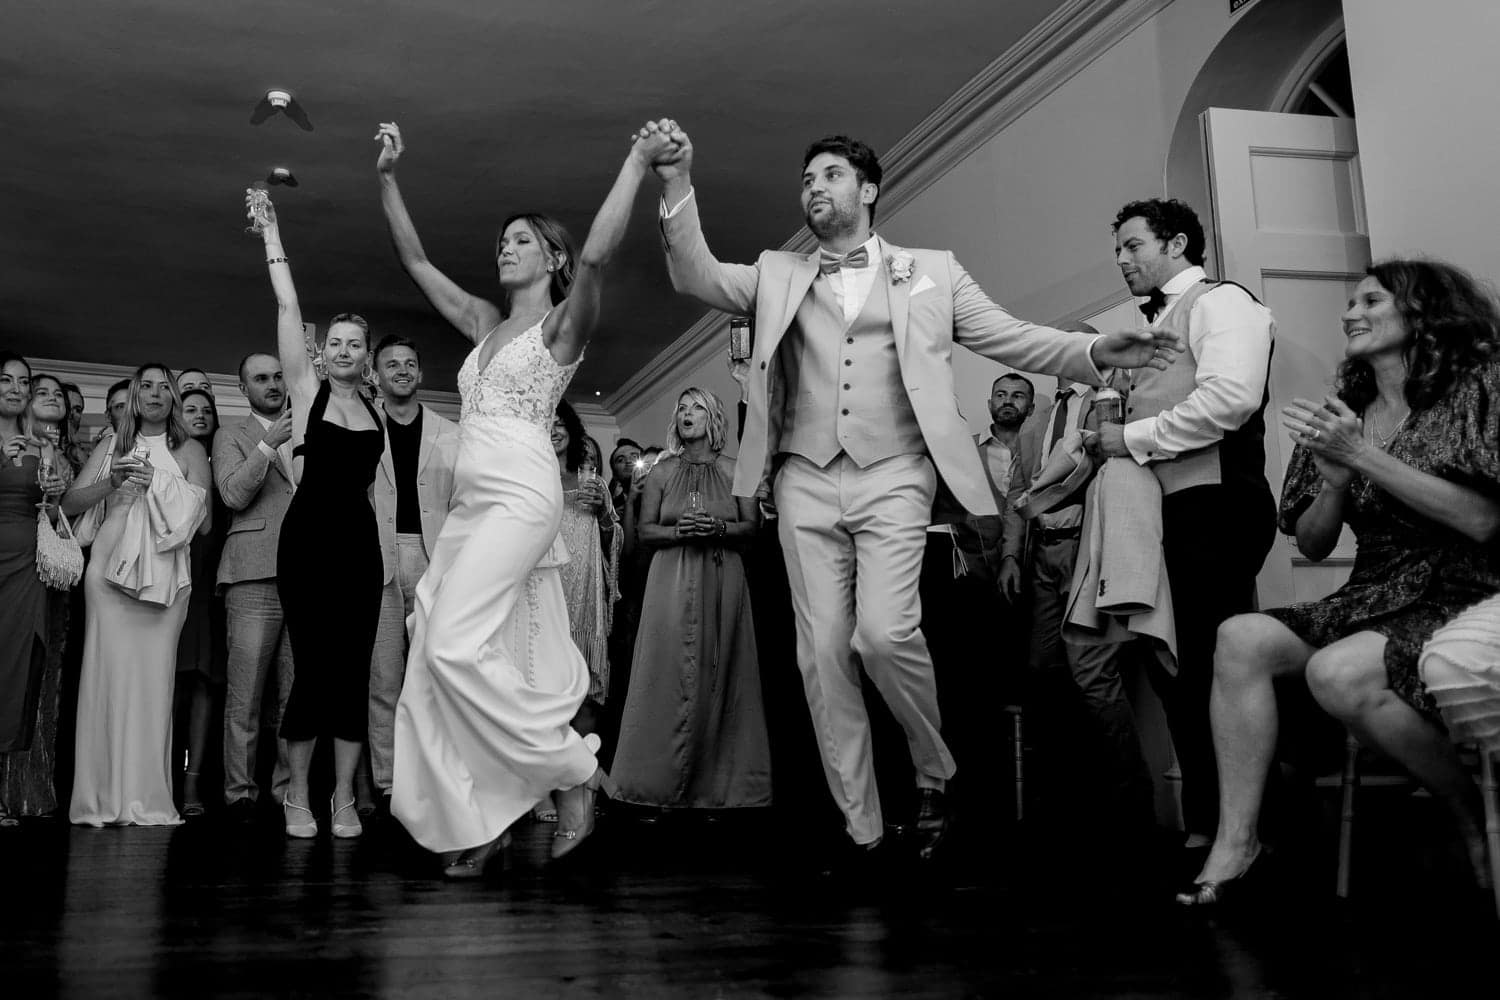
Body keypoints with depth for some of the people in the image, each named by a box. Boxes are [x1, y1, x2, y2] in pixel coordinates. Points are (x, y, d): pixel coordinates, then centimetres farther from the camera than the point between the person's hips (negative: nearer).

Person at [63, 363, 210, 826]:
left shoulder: (190, 451, 11)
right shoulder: (111, 449, 17)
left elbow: (203, 521, 3)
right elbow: (69, 504, 12)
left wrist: (155, 482, -4)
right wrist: (112, 482, -3)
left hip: (164, 575, -1)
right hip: (111, 570, 1)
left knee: (154, 679, -6)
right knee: (108, 674, -6)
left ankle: (147, 799, -3)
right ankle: (102, 798, -2)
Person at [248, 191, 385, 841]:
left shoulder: (376, 413, 14)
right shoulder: (307, 390, 5)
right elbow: (288, 308, 1)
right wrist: (271, 237, 0)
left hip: (360, 541, 3)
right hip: (307, 537, -3)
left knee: (354, 667, 1)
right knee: (312, 665, -5)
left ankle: (343, 799, 7)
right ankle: (297, 797, 9)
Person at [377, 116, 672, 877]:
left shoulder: (562, 323, 3)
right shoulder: (486, 323, 22)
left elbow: (597, 254, -16)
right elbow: (415, 260, 24)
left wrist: (638, 163, -14)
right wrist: (389, 178, 19)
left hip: (522, 494, -8)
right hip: (470, 501, 8)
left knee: (456, 644, -19)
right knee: (435, 656, 0)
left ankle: (574, 770, -5)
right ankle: (476, 825, 4)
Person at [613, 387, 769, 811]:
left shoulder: (732, 471, 8)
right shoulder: (662, 471, 10)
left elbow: (751, 527, 5)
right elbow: (646, 530, 7)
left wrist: (719, 528, -13)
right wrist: (679, 531, -11)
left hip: (723, 580, 0)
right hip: (672, 580, 0)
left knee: (720, 673, -1)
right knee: (671, 673, -5)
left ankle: (720, 779, 7)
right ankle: (665, 779, 2)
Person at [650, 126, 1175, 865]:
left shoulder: (931, 272, 13)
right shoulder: (777, 275, 17)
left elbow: (1010, 338, 8)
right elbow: (695, 277, 5)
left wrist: (1093, 352, -8)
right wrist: (678, 185, -8)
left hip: (892, 477, -2)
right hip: (806, 481, 3)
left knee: (883, 632, -20)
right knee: (822, 654, -2)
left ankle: (934, 775, 7)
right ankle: (860, 831, 7)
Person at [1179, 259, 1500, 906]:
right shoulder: (1341, 417, 14)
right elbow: (1311, 545, 13)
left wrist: (1365, 457, -15)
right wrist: (1335, 480, -8)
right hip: (1370, 602, 6)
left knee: (1338, 673, -33)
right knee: (1240, 638, -19)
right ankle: (1236, 841, -21)